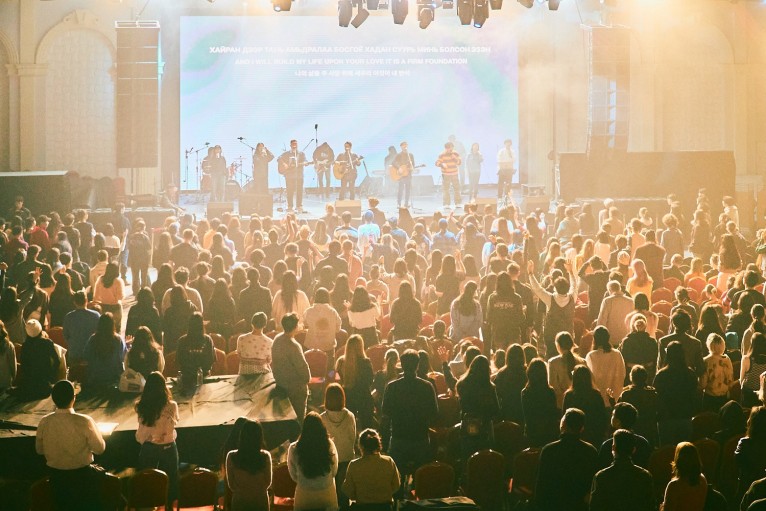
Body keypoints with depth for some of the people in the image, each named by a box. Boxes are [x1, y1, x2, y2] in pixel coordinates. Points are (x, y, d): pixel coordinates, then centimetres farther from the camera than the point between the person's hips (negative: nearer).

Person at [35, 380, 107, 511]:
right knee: (101, 475, 28)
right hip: (81, 475, -3)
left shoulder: (44, 422, -14)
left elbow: (39, 450, 3)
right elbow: (100, 448, -13)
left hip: (55, 476, 3)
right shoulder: (84, 422, -25)